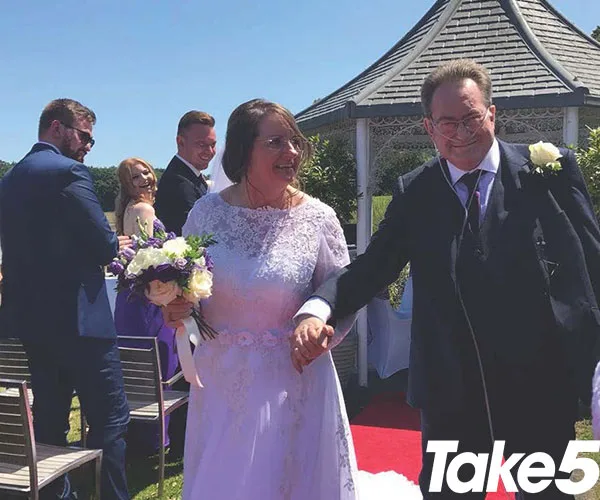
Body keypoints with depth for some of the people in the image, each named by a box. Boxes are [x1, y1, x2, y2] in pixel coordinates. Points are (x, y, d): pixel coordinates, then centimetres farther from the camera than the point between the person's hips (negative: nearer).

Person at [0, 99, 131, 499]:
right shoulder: (69, 171, -12)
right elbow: (104, 244, -17)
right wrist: (117, 245, 6)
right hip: (77, 320, -8)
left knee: (49, 422, 16)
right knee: (110, 420, 2)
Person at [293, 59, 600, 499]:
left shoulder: (551, 171, -3)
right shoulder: (414, 192, 2)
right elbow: (372, 266, -3)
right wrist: (317, 310, -21)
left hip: (544, 385, 0)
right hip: (452, 392, 1)